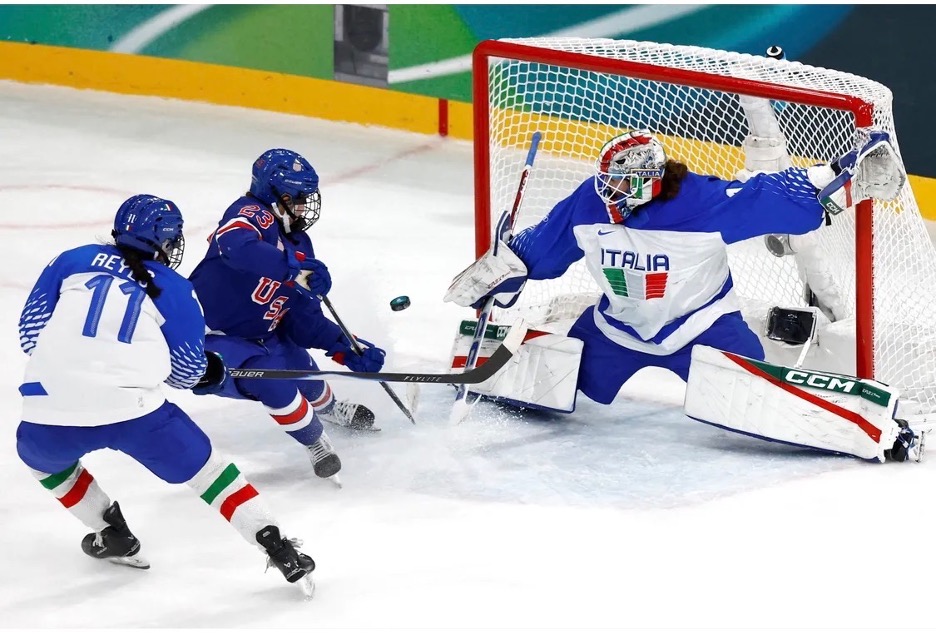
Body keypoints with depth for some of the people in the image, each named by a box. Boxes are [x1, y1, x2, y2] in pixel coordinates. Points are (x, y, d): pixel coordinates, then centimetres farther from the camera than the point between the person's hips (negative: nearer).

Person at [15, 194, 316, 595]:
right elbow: (189, 372, 18)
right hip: (134, 411, -1)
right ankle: (275, 546, 10)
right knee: (206, 469, 17)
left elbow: (30, 335, 15)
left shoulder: (72, 261, 16)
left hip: (51, 414, 1)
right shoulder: (174, 290, 14)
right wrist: (212, 369, 42)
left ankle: (113, 536, 31)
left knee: (40, 454, 35)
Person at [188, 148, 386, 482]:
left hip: (257, 335, 9)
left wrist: (345, 348, -8)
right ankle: (316, 444, -7)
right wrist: (297, 267, -51)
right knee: (269, 377, -28)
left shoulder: (298, 244, 6)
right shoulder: (250, 214, -19)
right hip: (210, 339, -9)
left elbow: (304, 320, 6)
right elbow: (237, 247, -46)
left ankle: (331, 409, 50)